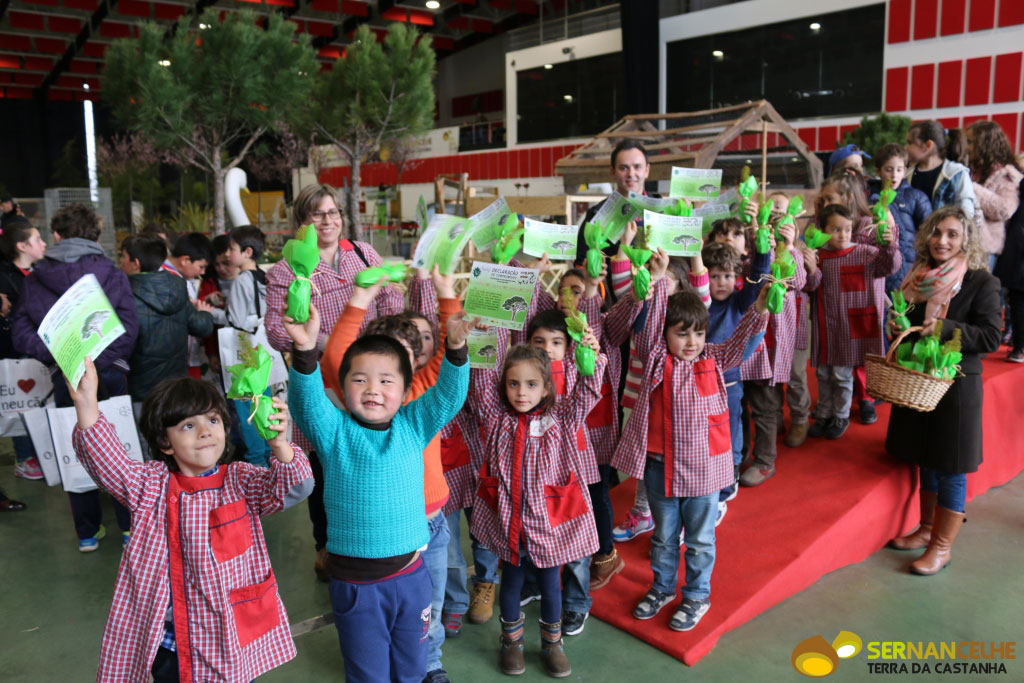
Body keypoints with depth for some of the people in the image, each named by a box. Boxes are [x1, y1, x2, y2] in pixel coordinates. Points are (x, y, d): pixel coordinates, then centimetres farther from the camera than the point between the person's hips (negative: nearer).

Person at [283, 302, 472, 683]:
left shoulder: (412, 427, -2)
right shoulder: (334, 431, -8)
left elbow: (448, 395, -12)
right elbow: (306, 399, -24)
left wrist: (456, 349, -30)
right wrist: (305, 351, -42)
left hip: (411, 575, 2)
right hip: (355, 582, -2)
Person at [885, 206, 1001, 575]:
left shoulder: (982, 282, -10)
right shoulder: (918, 278, 5)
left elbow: (990, 337, -14)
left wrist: (944, 327, -25)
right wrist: (899, 329, -5)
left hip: (957, 385, -5)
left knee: (950, 469, 4)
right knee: (926, 461, 17)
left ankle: (941, 547, 16)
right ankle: (927, 529, 33)